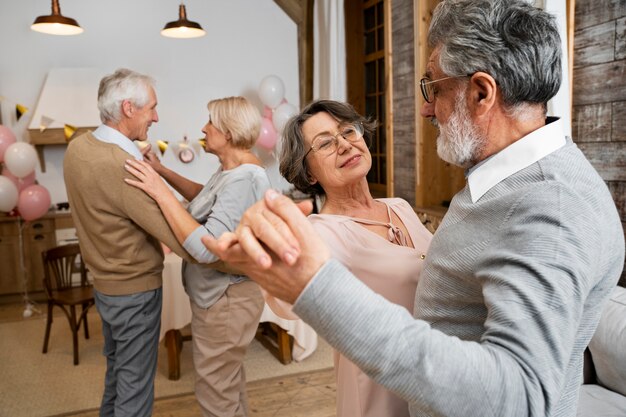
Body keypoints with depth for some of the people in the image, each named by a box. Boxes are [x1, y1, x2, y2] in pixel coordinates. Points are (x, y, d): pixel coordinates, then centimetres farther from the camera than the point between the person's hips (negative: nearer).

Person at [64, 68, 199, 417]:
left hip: (105, 281, 9)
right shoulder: (124, 166, -30)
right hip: (136, 288, -9)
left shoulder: (77, 147, -3)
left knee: (117, 367, 28)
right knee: (135, 384, 9)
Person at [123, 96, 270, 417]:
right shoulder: (233, 168, 5)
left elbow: (207, 248, -35)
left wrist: (161, 192, -31)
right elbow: (205, 197, 23)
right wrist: (163, 172, 12)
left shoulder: (243, 179, -28)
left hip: (224, 302, -10)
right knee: (228, 383, 28)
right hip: (222, 296, 10)